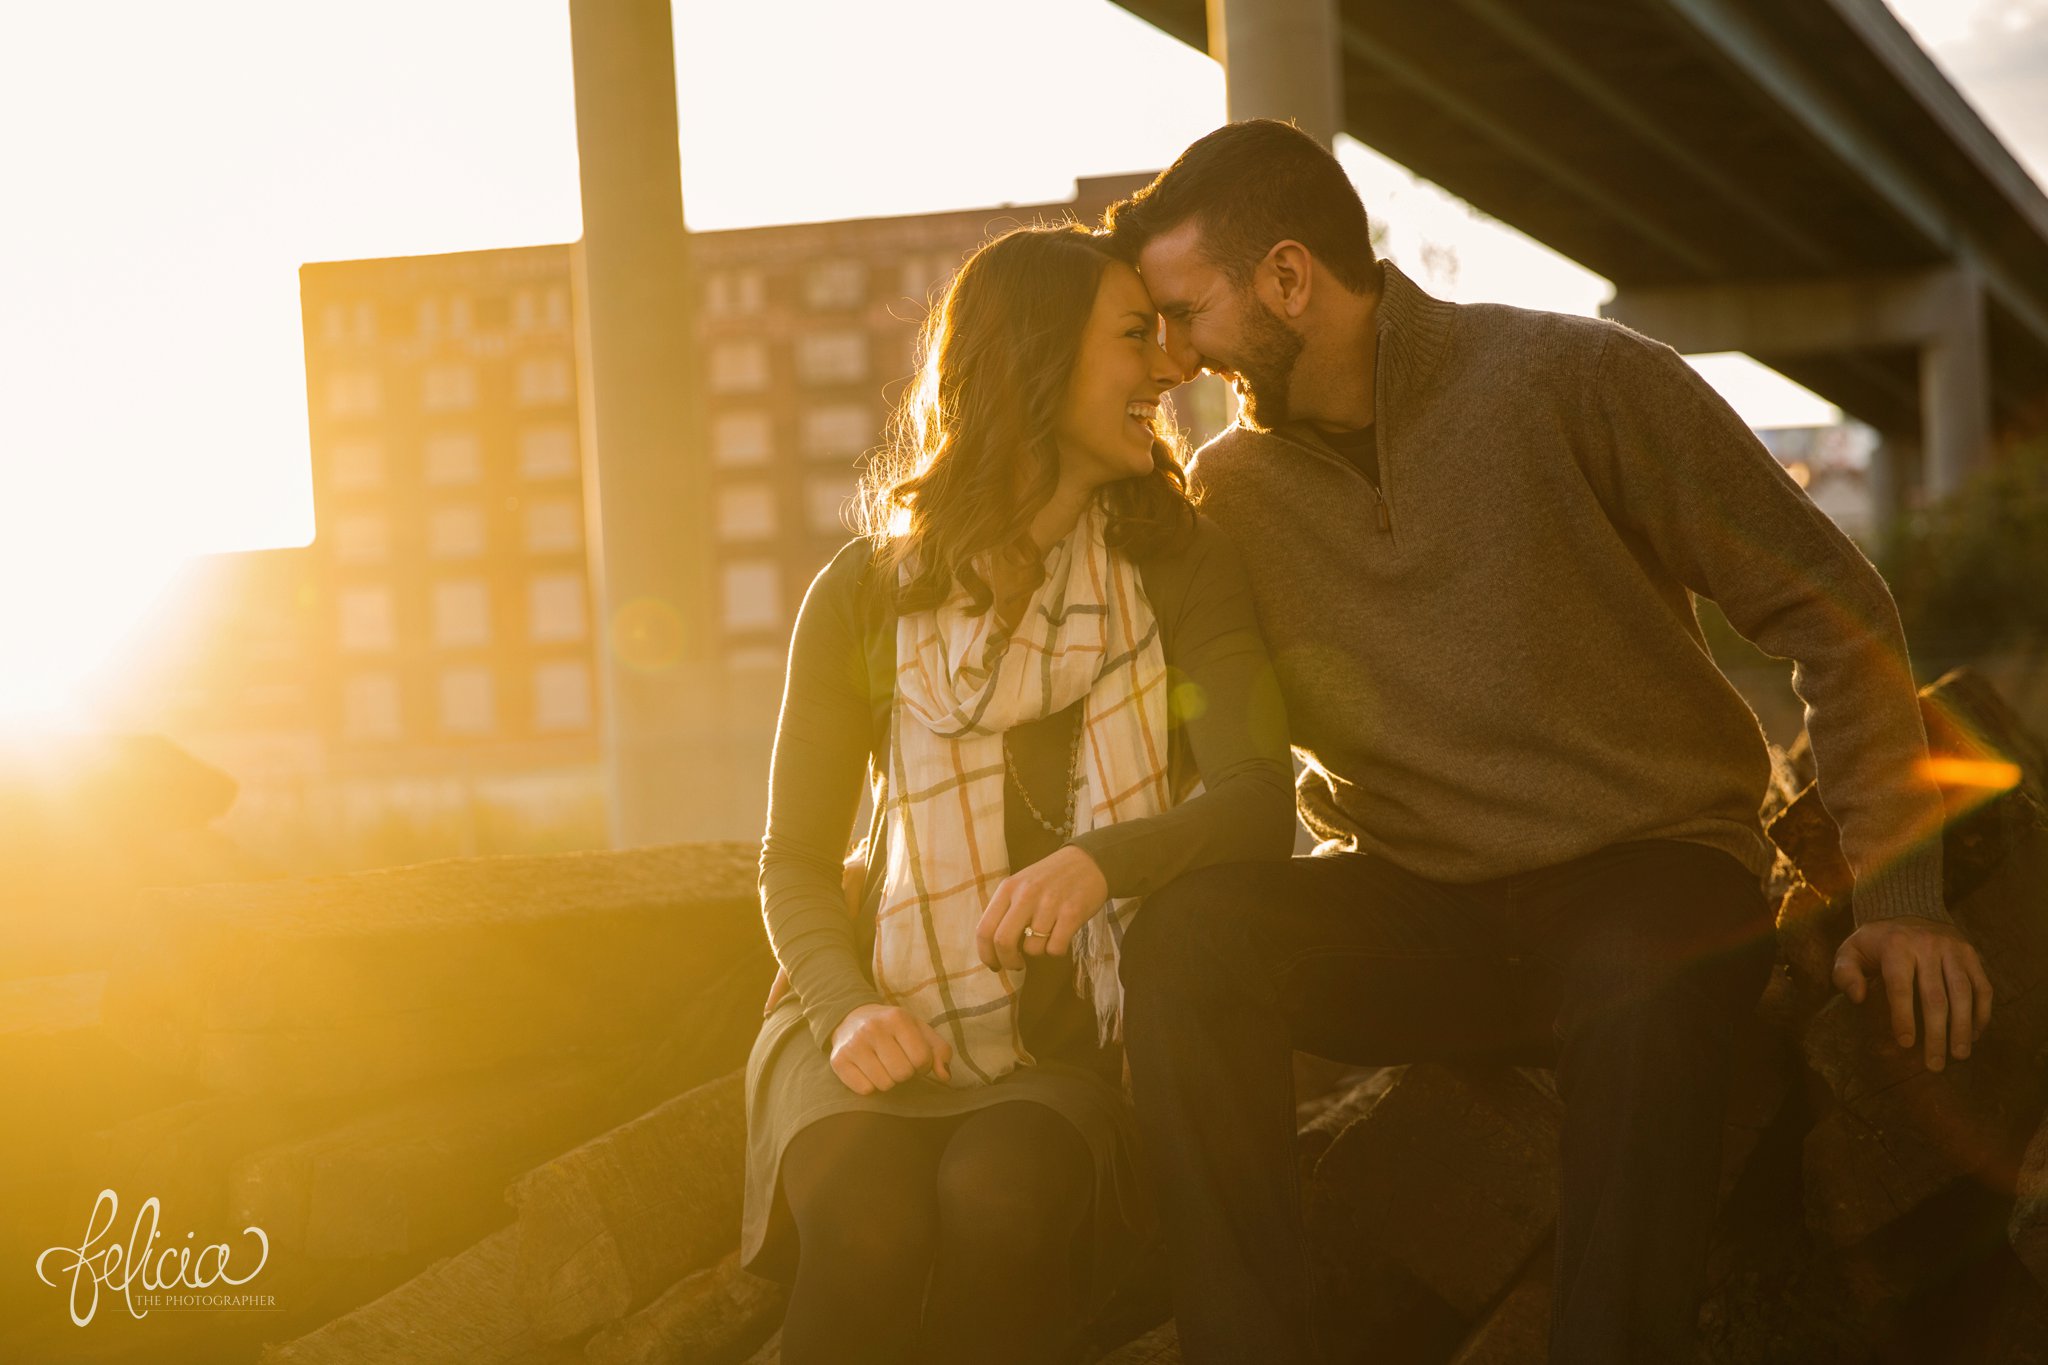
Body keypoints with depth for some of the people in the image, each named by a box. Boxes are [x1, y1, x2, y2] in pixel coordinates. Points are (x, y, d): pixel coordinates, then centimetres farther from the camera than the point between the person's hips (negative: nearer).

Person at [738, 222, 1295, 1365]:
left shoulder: (1182, 569, 7)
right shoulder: (866, 595, 5)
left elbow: (1260, 800, -7)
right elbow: (797, 862, 8)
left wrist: (1105, 860, -28)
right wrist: (849, 1010, -13)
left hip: (1081, 1045, 0)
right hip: (895, 1031, 0)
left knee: (1002, 1194, -34)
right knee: (872, 1218, -33)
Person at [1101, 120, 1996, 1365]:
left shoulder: (1575, 380, -7)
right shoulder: (1231, 490, 6)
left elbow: (1832, 614, -4)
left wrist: (1899, 896, -11)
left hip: (1637, 880, -3)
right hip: (1410, 910, 3)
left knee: (1650, 971, -40)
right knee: (1188, 934, -28)